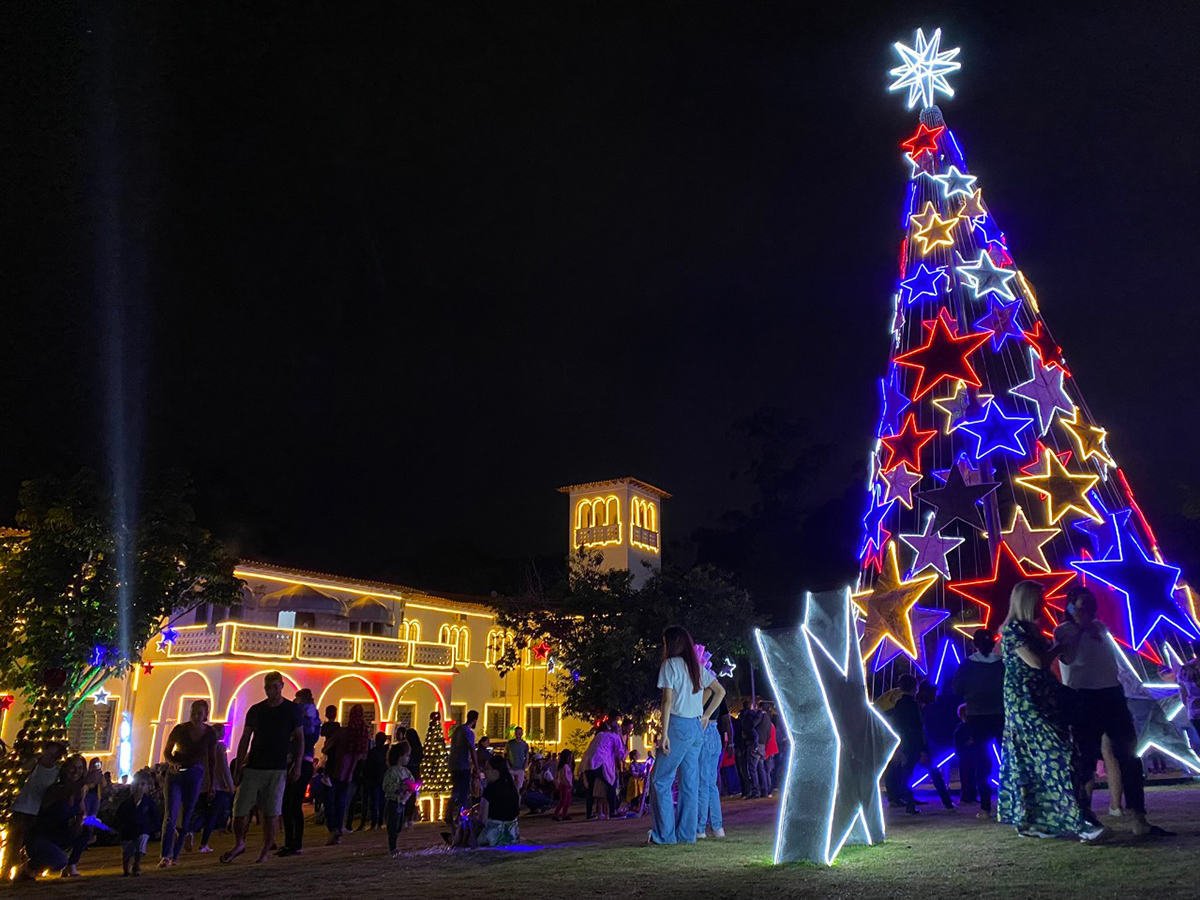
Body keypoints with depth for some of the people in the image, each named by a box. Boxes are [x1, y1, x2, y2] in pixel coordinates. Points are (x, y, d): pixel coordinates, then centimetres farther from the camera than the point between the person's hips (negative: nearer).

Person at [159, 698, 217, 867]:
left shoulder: (210, 734, -3)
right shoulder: (180, 729, -8)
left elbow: (212, 760, 9)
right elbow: (166, 752, 5)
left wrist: (212, 784, 11)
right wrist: (173, 763, -16)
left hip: (195, 776, 1)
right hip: (175, 774, -1)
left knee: (186, 817, 3)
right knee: (171, 814, -14)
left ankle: (175, 855, 14)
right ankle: (165, 856, -15)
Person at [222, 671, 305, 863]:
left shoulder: (292, 709, 0)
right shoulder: (255, 710, 6)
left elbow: (299, 739, 2)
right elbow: (245, 740, 9)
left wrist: (297, 766, -6)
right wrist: (237, 768, 3)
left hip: (277, 769, -2)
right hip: (252, 767, 2)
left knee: (271, 813, -1)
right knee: (240, 808, 1)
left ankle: (266, 852, 12)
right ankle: (239, 844, 24)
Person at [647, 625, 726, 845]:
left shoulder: (670, 664, -7)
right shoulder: (697, 667, 14)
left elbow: (668, 701, -13)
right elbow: (720, 691, 17)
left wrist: (664, 733, -14)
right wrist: (706, 715, 17)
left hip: (678, 725, -7)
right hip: (696, 727, 7)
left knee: (660, 780, 0)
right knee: (690, 782, 9)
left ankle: (664, 834, -1)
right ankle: (686, 834, 11)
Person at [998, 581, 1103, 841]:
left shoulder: (1028, 629, 18)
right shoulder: (1013, 629, -10)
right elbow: (1037, 661, -16)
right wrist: (1060, 645, -4)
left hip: (1040, 700, 9)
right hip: (1025, 700, -9)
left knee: (1029, 761, 9)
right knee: (1054, 754, -15)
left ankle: (1028, 822, 13)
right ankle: (1078, 821, -17)